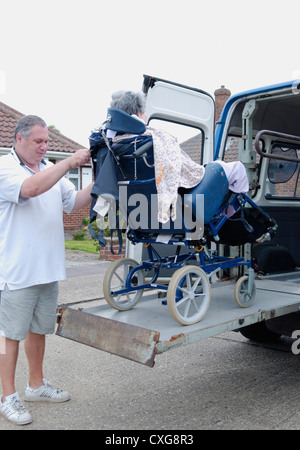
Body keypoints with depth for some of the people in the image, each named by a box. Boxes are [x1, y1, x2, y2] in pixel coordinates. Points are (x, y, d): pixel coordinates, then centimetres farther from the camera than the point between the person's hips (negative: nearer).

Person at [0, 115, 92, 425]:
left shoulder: (51, 169, 13)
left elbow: (72, 203, 13)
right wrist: (70, 161, -24)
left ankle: (36, 385, 35)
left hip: (48, 269, 7)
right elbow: (31, 188, -29)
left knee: (39, 329, 18)